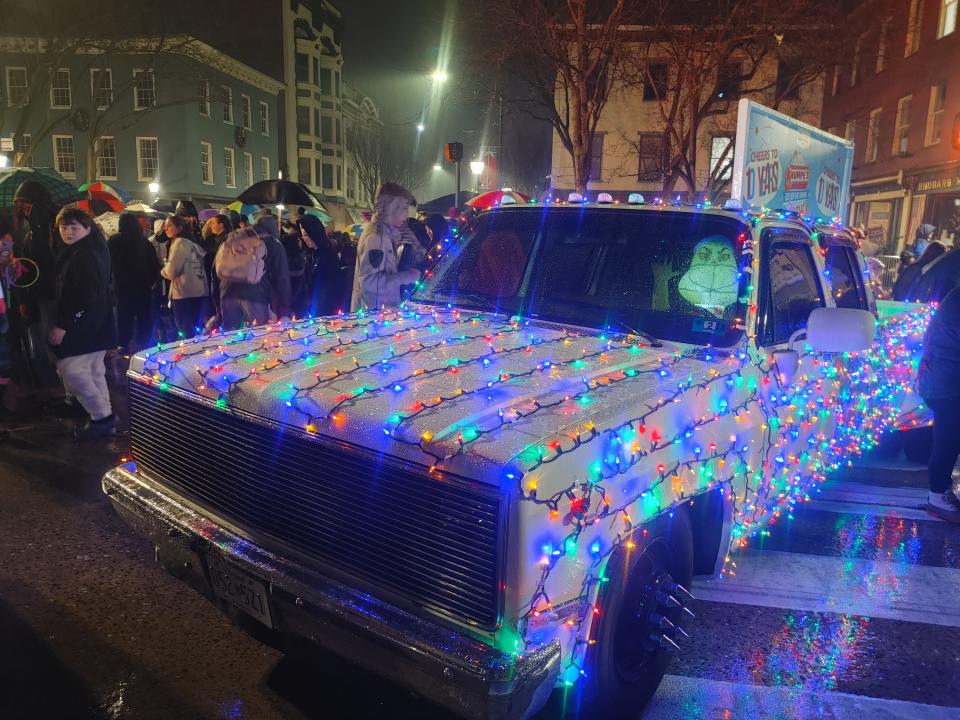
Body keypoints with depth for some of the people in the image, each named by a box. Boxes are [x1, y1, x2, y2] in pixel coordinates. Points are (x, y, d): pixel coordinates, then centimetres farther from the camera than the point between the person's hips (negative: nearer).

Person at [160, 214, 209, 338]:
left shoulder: (179, 243, -9)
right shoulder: (193, 243, 16)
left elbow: (171, 271, -14)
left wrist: (162, 271, 6)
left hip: (184, 293, -8)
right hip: (199, 292, 8)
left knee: (186, 331, -3)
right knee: (196, 330, 13)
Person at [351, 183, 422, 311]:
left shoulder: (384, 233, 13)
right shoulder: (376, 236, -17)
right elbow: (369, 281, -25)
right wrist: (407, 276, -19)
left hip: (383, 309, 10)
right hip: (373, 311, -10)